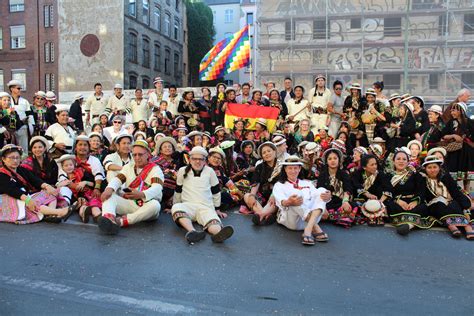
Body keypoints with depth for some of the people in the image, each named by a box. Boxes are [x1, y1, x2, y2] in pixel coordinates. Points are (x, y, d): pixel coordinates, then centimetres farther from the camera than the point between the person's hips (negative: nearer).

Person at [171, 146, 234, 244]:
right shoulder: (183, 171, 11)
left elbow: (216, 191, 21)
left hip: (206, 207, 0)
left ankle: (219, 234, -70)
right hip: (188, 205, 0)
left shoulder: (210, 171, 12)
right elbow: (178, 191, 23)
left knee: (213, 222, -37)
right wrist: (175, 206, 28)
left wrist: (217, 209, 22)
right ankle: (192, 232, -60)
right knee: (176, 208, -37)